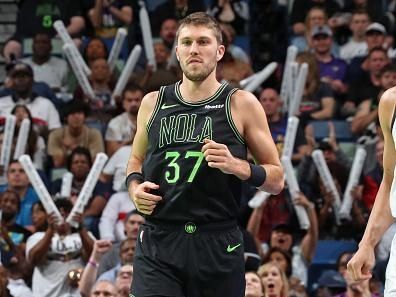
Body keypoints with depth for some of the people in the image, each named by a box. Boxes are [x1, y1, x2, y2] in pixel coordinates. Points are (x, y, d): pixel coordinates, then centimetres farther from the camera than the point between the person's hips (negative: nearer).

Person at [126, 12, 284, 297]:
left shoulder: (241, 104, 2)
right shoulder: (153, 103, 10)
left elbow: (276, 179, 3)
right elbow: (136, 160, 27)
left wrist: (238, 166, -16)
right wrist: (135, 185, 4)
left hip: (218, 245, -1)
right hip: (158, 242, 1)